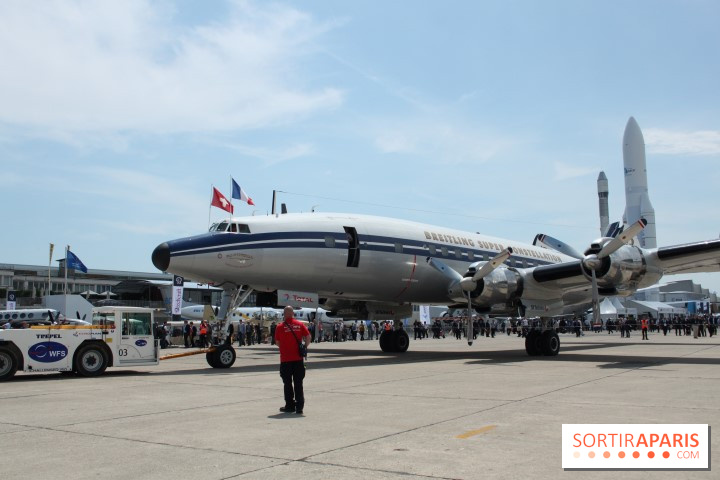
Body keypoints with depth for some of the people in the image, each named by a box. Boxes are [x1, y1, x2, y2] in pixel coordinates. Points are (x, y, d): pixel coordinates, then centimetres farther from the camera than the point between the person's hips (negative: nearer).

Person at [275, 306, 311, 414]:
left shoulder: (280, 327, -5)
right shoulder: (300, 325, 2)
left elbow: (277, 343, 1)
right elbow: (308, 336, -5)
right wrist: (304, 348, 7)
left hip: (285, 359, -2)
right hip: (298, 358, 2)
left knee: (287, 383, 9)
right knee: (298, 383, 7)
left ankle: (290, 406, 13)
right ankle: (299, 407, 6)